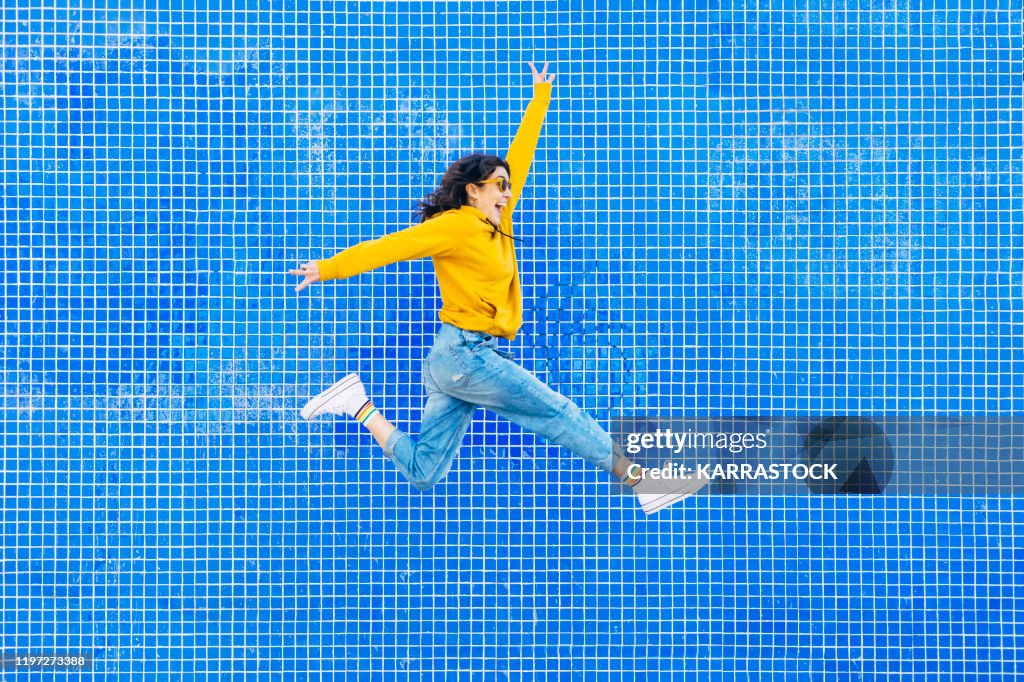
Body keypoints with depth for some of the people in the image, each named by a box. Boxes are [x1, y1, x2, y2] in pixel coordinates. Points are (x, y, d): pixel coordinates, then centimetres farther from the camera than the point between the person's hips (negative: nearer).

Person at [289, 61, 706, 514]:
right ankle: (644, 480, 5)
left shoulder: (496, 225, 15)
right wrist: (329, 269, -14)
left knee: (422, 473, 6)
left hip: (458, 358, 10)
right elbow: (393, 246, -12)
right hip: (465, 354, -10)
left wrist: (539, 101, 29)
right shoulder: (457, 224, -10)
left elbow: (518, 160, 22)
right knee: (559, 413, -2)